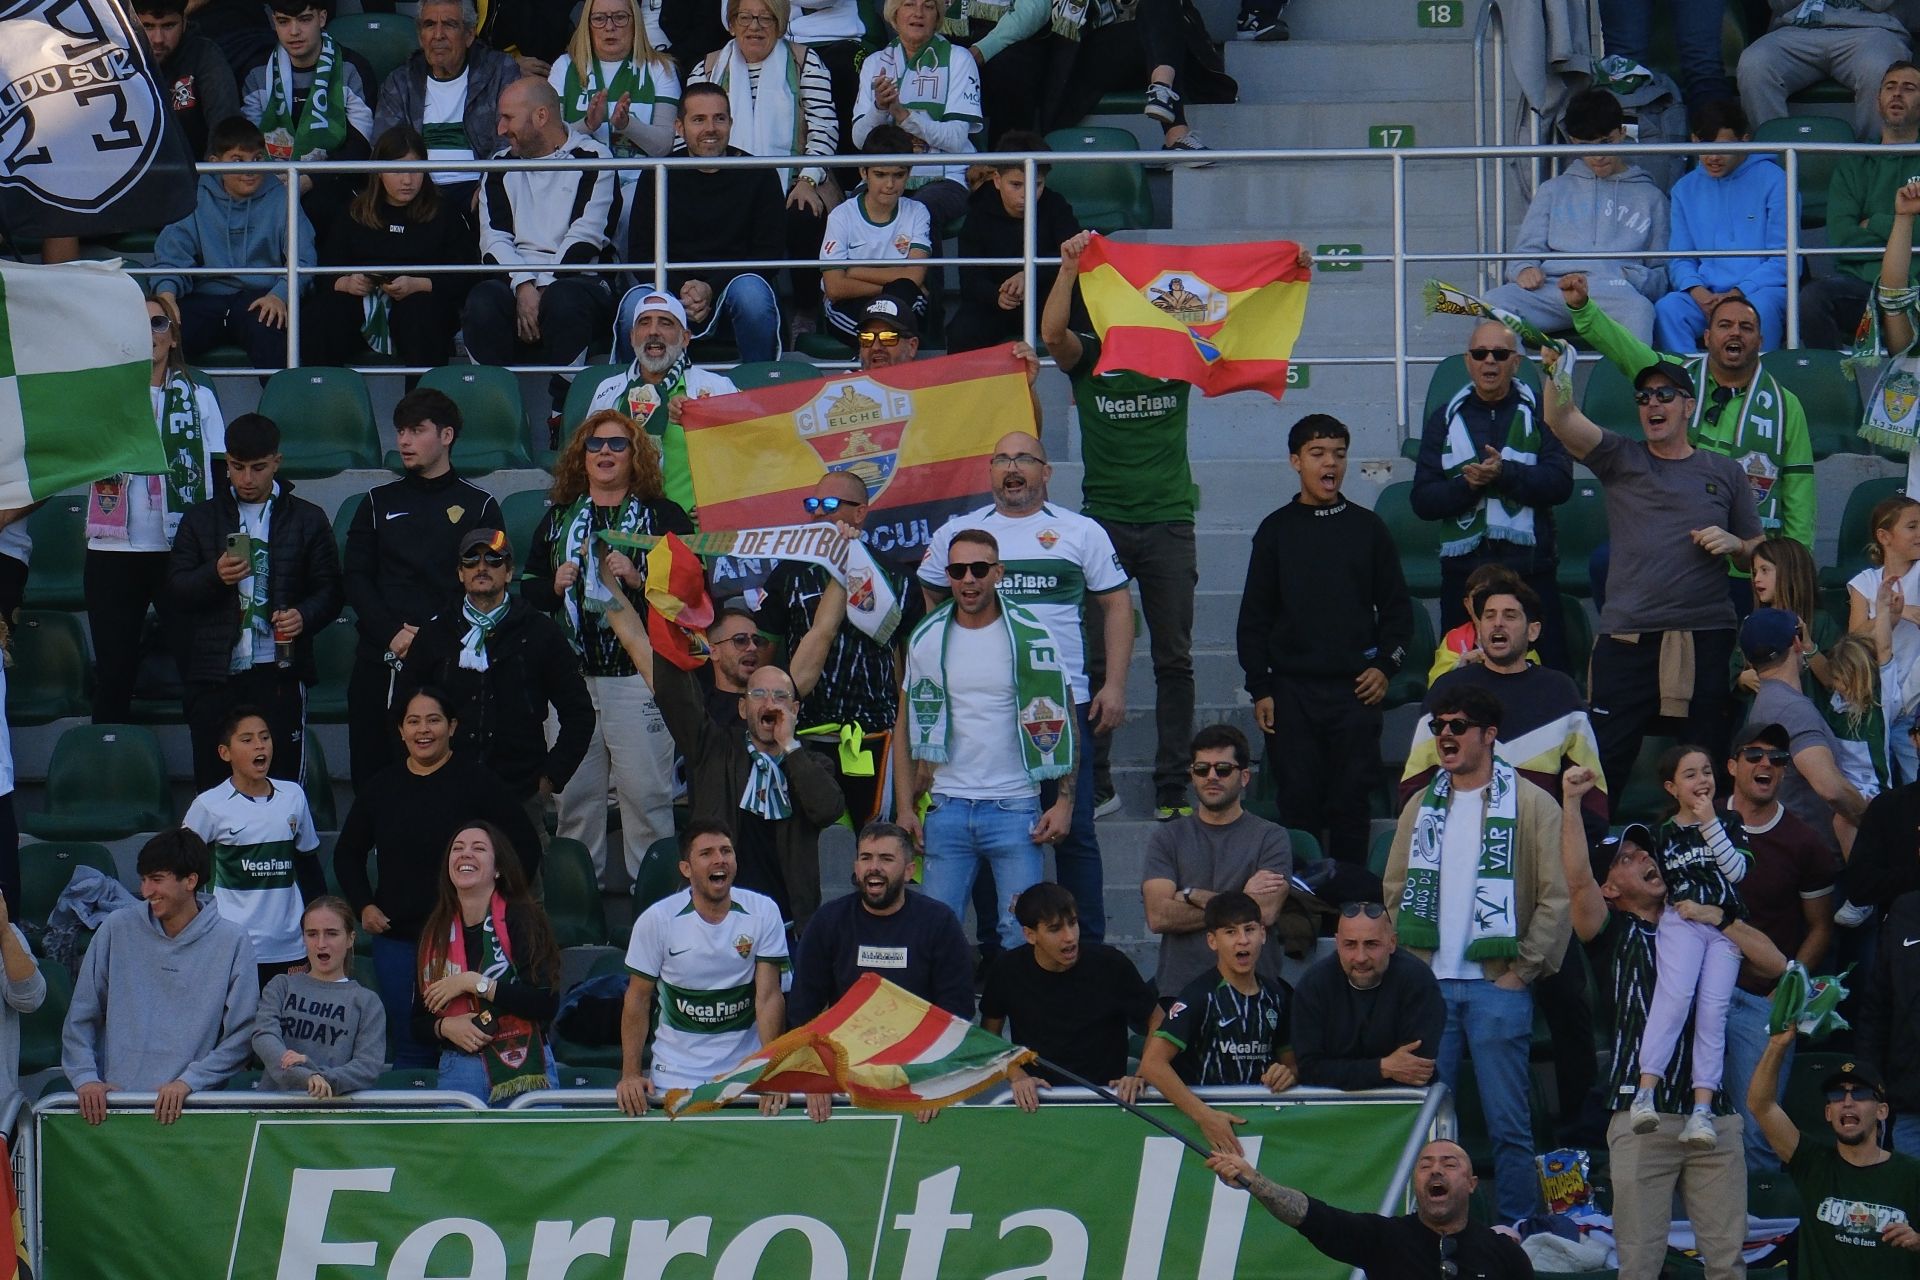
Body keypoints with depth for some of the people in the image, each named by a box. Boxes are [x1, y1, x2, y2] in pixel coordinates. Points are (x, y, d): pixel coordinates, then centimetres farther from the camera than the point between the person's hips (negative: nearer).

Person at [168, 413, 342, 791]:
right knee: (213, 784, -1)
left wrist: (304, 616, -13)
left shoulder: (307, 519, 10)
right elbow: (175, 588, 6)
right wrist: (215, 575, -14)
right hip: (214, 673, 1)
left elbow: (329, 589, 9)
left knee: (282, 784, -5)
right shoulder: (201, 518, 12)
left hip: (278, 672, -1)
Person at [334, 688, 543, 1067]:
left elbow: (525, 846, 1)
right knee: (410, 1046, 5)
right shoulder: (379, 788, 9)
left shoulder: (476, 781, -2)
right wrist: (363, 907, 10)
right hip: (397, 939, 3)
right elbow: (347, 854, 23)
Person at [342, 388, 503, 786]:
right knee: (372, 779, -1)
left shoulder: (479, 506, 8)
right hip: (379, 663, 3)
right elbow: (356, 580, 8)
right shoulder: (379, 503, 16)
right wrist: (392, 634, -8)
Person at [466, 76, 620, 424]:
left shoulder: (592, 160, 5)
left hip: (578, 278, -3)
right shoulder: (501, 167, 19)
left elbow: (585, 239, -6)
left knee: (563, 302, -39)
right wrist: (523, 287, -14)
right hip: (515, 280, 3)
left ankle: (565, 414, -32)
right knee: (482, 302, -31)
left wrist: (543, 291, -18)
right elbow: (493, 239, 6)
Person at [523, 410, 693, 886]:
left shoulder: (663, 516, 3)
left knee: (645, 792, -5)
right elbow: (526, 591, 17)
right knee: (575, 795, 6)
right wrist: (555, 587, -3)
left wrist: (640, 580, -18)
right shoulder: (558, 518, 15)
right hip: (571, 679, 4)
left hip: (639, 674, -4)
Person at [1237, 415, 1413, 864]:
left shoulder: (1368, 528, 7)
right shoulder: (1277, 531, 6)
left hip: (1356, 690, 0)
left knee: (1350, 805, 0)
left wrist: (1385, 666, -2)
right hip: (1292, 689, 0)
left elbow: (1396, 607, 11)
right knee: (1298, 804, -1)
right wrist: (1260, 688, 0)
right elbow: (1254, 618, 7)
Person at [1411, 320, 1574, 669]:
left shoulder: (1540, 413, 8)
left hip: (1530, 570, -2)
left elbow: (1560, 483, -5)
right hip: (1463, 568, 2)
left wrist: (1506, 473, -19)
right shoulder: (1445, 419, 13)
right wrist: (1466, 484, -13)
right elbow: (1422, 500, 6)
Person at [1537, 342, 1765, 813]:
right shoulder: (1621, 460, 9)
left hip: (1707, 640, 1)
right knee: (1603, 763, -7)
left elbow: (1759, 552, 20)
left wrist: (1732, 543, -2)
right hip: (1627, 640, -1)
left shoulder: (1724, 472, 14)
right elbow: (1560, 419, -6)